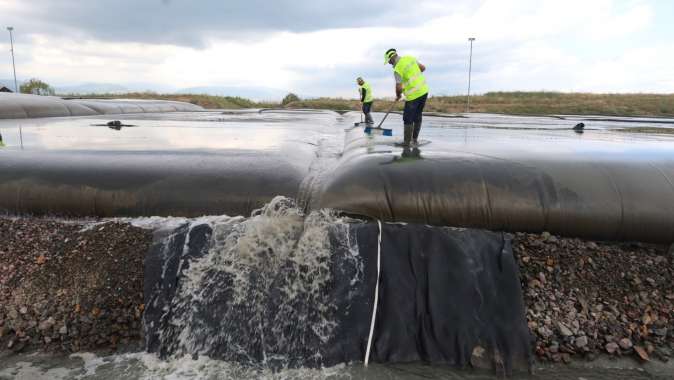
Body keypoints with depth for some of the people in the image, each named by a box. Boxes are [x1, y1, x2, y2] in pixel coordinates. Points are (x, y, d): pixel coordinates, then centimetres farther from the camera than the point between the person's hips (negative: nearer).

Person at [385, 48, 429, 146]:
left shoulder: (397, 69, -15)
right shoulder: (410, 58, 5)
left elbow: (399, 87, -17)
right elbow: (423, 68, 14)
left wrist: (398, 96, 3)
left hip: (413, 95, -7)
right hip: (424, 90, 7)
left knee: (408, 119, 4)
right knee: (418, 116, 16)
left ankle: (407, 142, 8)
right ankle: (415, 139, 24)